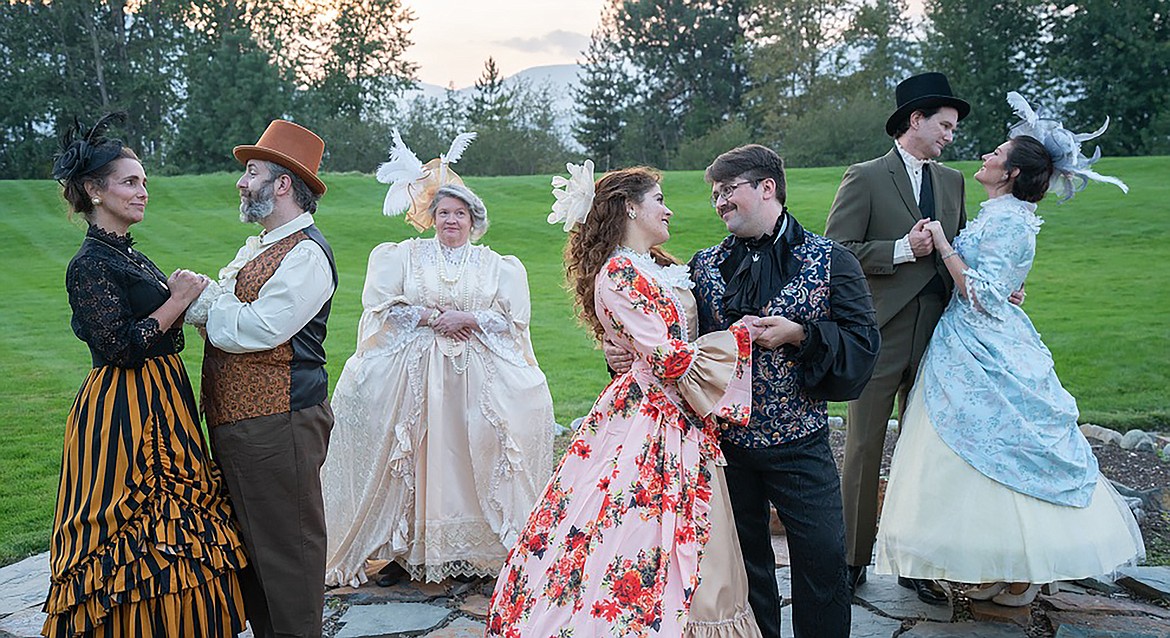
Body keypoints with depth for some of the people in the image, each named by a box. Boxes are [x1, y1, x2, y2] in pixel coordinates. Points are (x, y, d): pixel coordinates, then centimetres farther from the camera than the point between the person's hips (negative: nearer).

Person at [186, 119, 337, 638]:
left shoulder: (306, 253, -14)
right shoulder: (258, 247, 19)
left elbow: (257, 328, -22)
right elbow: (218, 315, 15)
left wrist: (205, 305, -7)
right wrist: (201, 299, -6)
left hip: (277, 422, -10)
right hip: (236, 420, 10)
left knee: (285, 545, 0)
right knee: (249, 540, 19)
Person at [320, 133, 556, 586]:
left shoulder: (495, 266, 10)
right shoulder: (405, 256, 9)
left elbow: (514, 319, 4)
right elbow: (381, 304, 0)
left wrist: (469, 319, -10)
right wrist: (431, 317, -9)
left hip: (476, 375, 0)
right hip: (412, 373, 0)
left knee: (468, 458, -4)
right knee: (410, 456, -4)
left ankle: (470, 551, 5)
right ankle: (405, 549, 3)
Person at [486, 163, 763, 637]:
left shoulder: (662, 270, 15)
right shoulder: (617, 275, -14)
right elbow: (667, 358, -18)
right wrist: (738, 336, -7)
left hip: (684, 425, 9)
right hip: (645, 422, -9)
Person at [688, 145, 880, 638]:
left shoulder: (830, 261, -4)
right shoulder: (704, 265, 6)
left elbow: (863, 342, -8)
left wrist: (799, 334, -20)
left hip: (799, 444, -3)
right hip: (726, 442, 3)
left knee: (821, 558, 3)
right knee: (742, 557, 15)